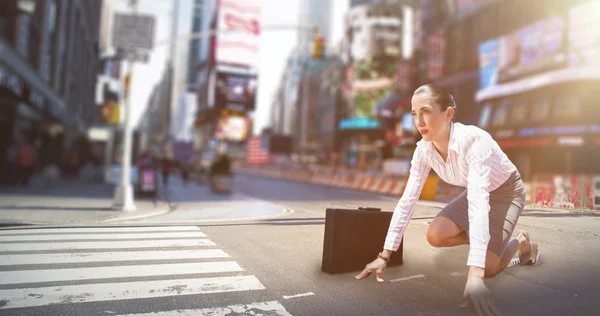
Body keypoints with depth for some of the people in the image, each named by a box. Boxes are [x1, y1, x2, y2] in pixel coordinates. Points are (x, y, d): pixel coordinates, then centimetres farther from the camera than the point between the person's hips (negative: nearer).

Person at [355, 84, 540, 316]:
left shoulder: (473, 140, -38)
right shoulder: (424, 149, -20)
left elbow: (479, 202, -47)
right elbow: (407, 199, -18)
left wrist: (475, 274, -54)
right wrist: (384, 255, -21)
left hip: (505, 191, -5)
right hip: (476, 192, 5)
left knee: (487, 268, -18)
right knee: (435, 236, -17)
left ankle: (520, 242, 15)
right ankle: (489, 240, 11)